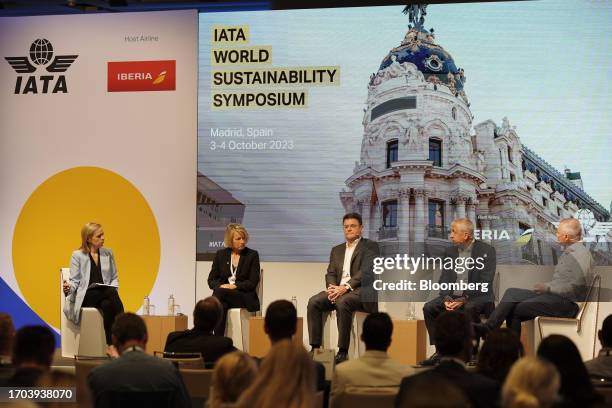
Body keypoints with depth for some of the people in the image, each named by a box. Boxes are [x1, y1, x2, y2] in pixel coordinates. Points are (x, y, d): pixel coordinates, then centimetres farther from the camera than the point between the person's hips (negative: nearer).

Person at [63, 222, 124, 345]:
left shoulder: (108, 253, 17)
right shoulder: (77, 255, 6)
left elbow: (114, 278, 19)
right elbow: (75, 280, 3)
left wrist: (113, 289, -3)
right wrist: (68, 287, -21)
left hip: (105, 295, 4)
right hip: (87, 296, -4)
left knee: (108, 304, -35)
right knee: (111, 294, -35)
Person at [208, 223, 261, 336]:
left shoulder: (252, 255, 5)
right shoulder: (221, 254, 13)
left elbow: (253, 282, -2)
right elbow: (211, 280, 11)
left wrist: (234, 286, -16)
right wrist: (220, 286, -12)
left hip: (245, 297, -2)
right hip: (223, 295, 2)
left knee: (219, 293, -33)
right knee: (221, 305, -36)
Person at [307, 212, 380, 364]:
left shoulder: (370, 246, 4)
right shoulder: (337, 250, 24)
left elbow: (366, 272, -10)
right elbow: (330, 273, 15)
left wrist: (345, 287, -21)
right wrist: (332, 287, -9)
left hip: (361, 290, -6)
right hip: (338, 289, 6)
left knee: (342, 302, -37)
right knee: (313, 302, -21)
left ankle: (343, 351, -35)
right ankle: (315, 348, -24)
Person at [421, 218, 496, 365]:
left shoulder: (486, 250, -7)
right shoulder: (450, 252, 11)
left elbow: (485, 283, -15)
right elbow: (444, 280, 6)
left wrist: (464, 299, -23)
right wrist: (446, 299, -14)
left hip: (478, 297, -6)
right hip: (453, 296, 6)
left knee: (470, 308, -37)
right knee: (429, 308, -16)